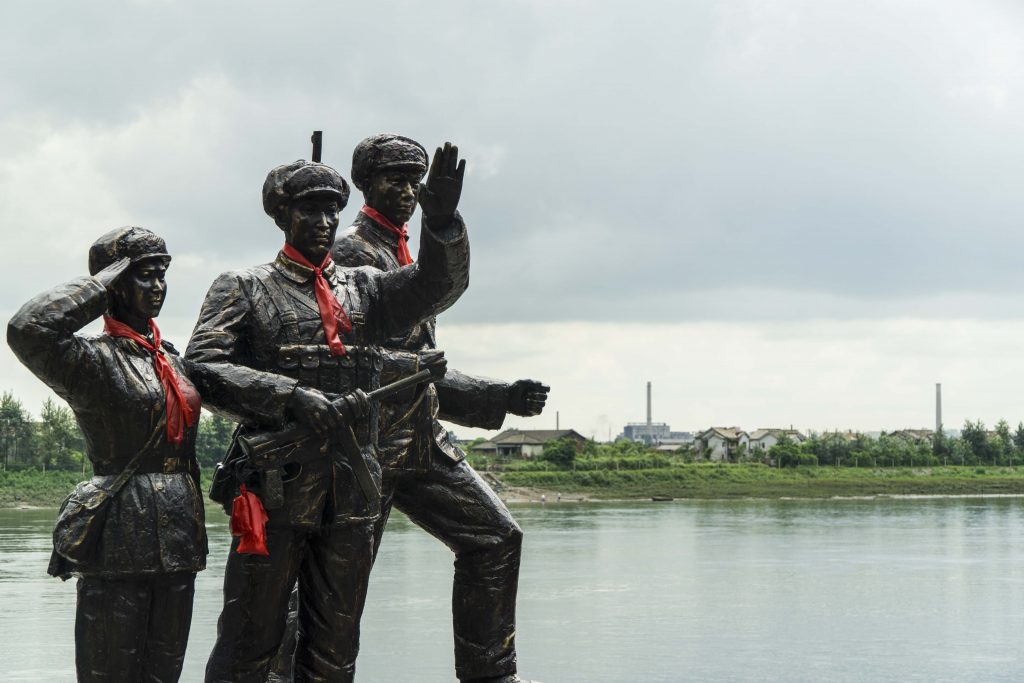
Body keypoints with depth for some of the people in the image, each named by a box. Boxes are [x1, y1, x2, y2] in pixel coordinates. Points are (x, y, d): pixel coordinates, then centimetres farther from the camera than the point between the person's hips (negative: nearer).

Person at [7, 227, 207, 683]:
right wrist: (103, 282, -15)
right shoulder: (94, 359, -6)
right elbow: (27, 329, -27)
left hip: (178, 541, 7)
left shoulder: (171, 358, 17)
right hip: (120, 541, -7)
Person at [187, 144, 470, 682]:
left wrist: (442, 219, -15)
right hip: (276, 489, -4)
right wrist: (289, 395, -20)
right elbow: (201, 368, -8)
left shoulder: (363, 289, 16)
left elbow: (441, 283, 4)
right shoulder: (244, 289, 4)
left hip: (352, 495, 4)